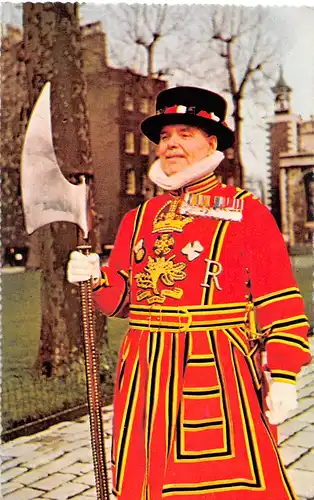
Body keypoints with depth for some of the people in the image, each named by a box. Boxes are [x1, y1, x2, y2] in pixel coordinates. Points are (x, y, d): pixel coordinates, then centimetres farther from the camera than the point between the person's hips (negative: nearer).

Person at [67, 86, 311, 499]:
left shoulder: (247, 212, -2)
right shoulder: (140, 218, 12)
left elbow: (281, 303, -7)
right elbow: (121, 296, 16)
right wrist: (96, 278, -4)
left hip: (220, 372, -4)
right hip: (147, 373, 5)